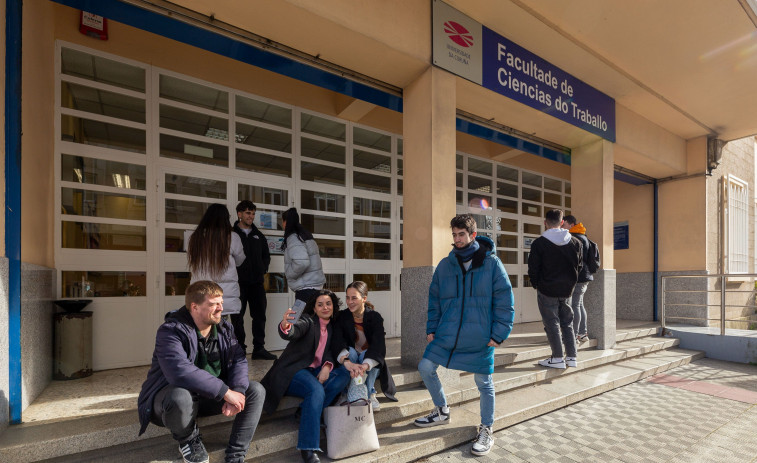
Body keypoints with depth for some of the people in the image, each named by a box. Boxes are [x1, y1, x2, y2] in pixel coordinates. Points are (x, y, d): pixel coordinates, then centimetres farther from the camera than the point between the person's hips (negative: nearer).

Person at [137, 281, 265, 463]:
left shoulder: (224, 329, 0)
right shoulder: (171, 331, -21)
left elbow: (238, 361, -7)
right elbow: (181, 371, -36)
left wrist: (237, 392, -27)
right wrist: (225, 391, -36)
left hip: (210, 397, 6)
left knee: (256, 391, -11)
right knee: (180, 397, -39)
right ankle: (188, 440, -5)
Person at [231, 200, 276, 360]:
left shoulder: (258, 235, 16)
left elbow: (266, 255, 23)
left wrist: (264, 270, 10)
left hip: (257, 282, 5)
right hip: (238, 282, -5)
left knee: (259, 315, 7)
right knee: (237, 317, 2)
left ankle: (259, 348, 16)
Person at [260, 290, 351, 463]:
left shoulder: (331, 328, 13)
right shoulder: (308, 321, -5)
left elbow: (330, 352, 7)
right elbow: (292, 332, -26)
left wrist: (327, 366, -16)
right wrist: (285, 325, -50)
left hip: (315, 371, 6)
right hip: (294, 371, -6)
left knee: (344, 374, -19)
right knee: (316, 390, -33)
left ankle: (307, 413, -18)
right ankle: (307, 449, -29)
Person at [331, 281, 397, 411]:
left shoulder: (375, 317, -14)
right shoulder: (342, 317, -10)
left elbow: (379, 346, -29)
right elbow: (337, 343, -27)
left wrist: (365, 366, -49)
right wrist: (346, 362, -48)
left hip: (372, 365, -1)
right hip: (349, 363, 1)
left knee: (366, 354, -33)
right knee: (350, 351, -30)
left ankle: (368, 394, -12)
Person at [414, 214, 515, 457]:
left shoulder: (491, 263, -6)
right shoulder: (445, 265, 3)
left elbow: (504, 300, -6)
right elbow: (434, 299, 9)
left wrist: (498, 333, -9)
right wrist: (431, 328, 4)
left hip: (480, 337, -3)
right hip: (446, 334, 4)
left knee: (484, 383, 8)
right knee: (425, 368, 5)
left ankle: (486, 430, 32)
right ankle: (442, 411, 30)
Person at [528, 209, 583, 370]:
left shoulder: (539, 243, -12)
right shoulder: (576, 242, 3)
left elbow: (533, 269, -10)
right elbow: (579, 266, 9)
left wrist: (536, 284, 6)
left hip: (547, 290, -5)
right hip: (567, 290, 5)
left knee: (552, 323, 4)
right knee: (567, 322, 16)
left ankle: (558, 358, 7)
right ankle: (572, 357, 19)